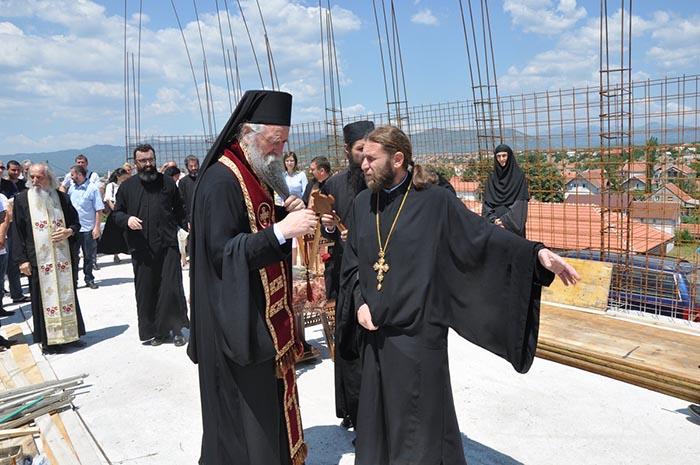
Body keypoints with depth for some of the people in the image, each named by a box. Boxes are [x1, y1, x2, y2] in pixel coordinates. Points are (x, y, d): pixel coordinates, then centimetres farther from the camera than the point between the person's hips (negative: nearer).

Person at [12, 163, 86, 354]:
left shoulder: (62, 197, 5)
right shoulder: (22, 200, 0)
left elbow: (75, 222, 13)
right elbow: (17, 232, 0)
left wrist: (69, 231, -11)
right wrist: (22, 259, -6)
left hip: (63, 257, 2)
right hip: (38, 260, -2)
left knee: (67, 294, 8)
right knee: (44, 298, 2)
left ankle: (70, 333, 19)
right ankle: (48, 340, 11)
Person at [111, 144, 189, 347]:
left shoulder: (167, 182, 9)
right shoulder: (127, 186, 9)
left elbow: (178, 210, 12)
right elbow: (116, 213, 14)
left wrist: (188, 224, -6)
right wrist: (127, 219, -8)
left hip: (167, 246, -1)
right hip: (141, 249, 1)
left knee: (172, 289, -3)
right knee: (146, 291, 6)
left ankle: (175, 328, 12)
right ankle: (152, 331, 20)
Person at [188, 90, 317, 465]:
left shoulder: (257, 174, 11)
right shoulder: (220, 180, -18)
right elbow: (222, 252, -23)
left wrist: (286, 214, 0)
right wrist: (281, 230, -30)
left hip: (266, 314, 9)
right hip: (237, 320, -9)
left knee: (270, 399, 19)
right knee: (246, 408, 2)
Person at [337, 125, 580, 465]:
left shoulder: (435, 200, -9)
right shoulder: (363, 203, 6)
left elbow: (482, 236, -12)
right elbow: (351, 263, 12)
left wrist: (536, 252, -24)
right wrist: (359, 302, -2)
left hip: (418, 334, -5)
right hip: (374, 333, 5)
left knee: (419, 423, 7)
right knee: (377, 420, 17)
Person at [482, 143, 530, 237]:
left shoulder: (519, 175, 0)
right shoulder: (492, 177, 8)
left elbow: (520, 203, -7)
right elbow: (487, 203, 4)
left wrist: (505, 220, -16)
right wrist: (493, 219, -12)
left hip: (513, 224, -2)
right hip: (495, 225, 3)